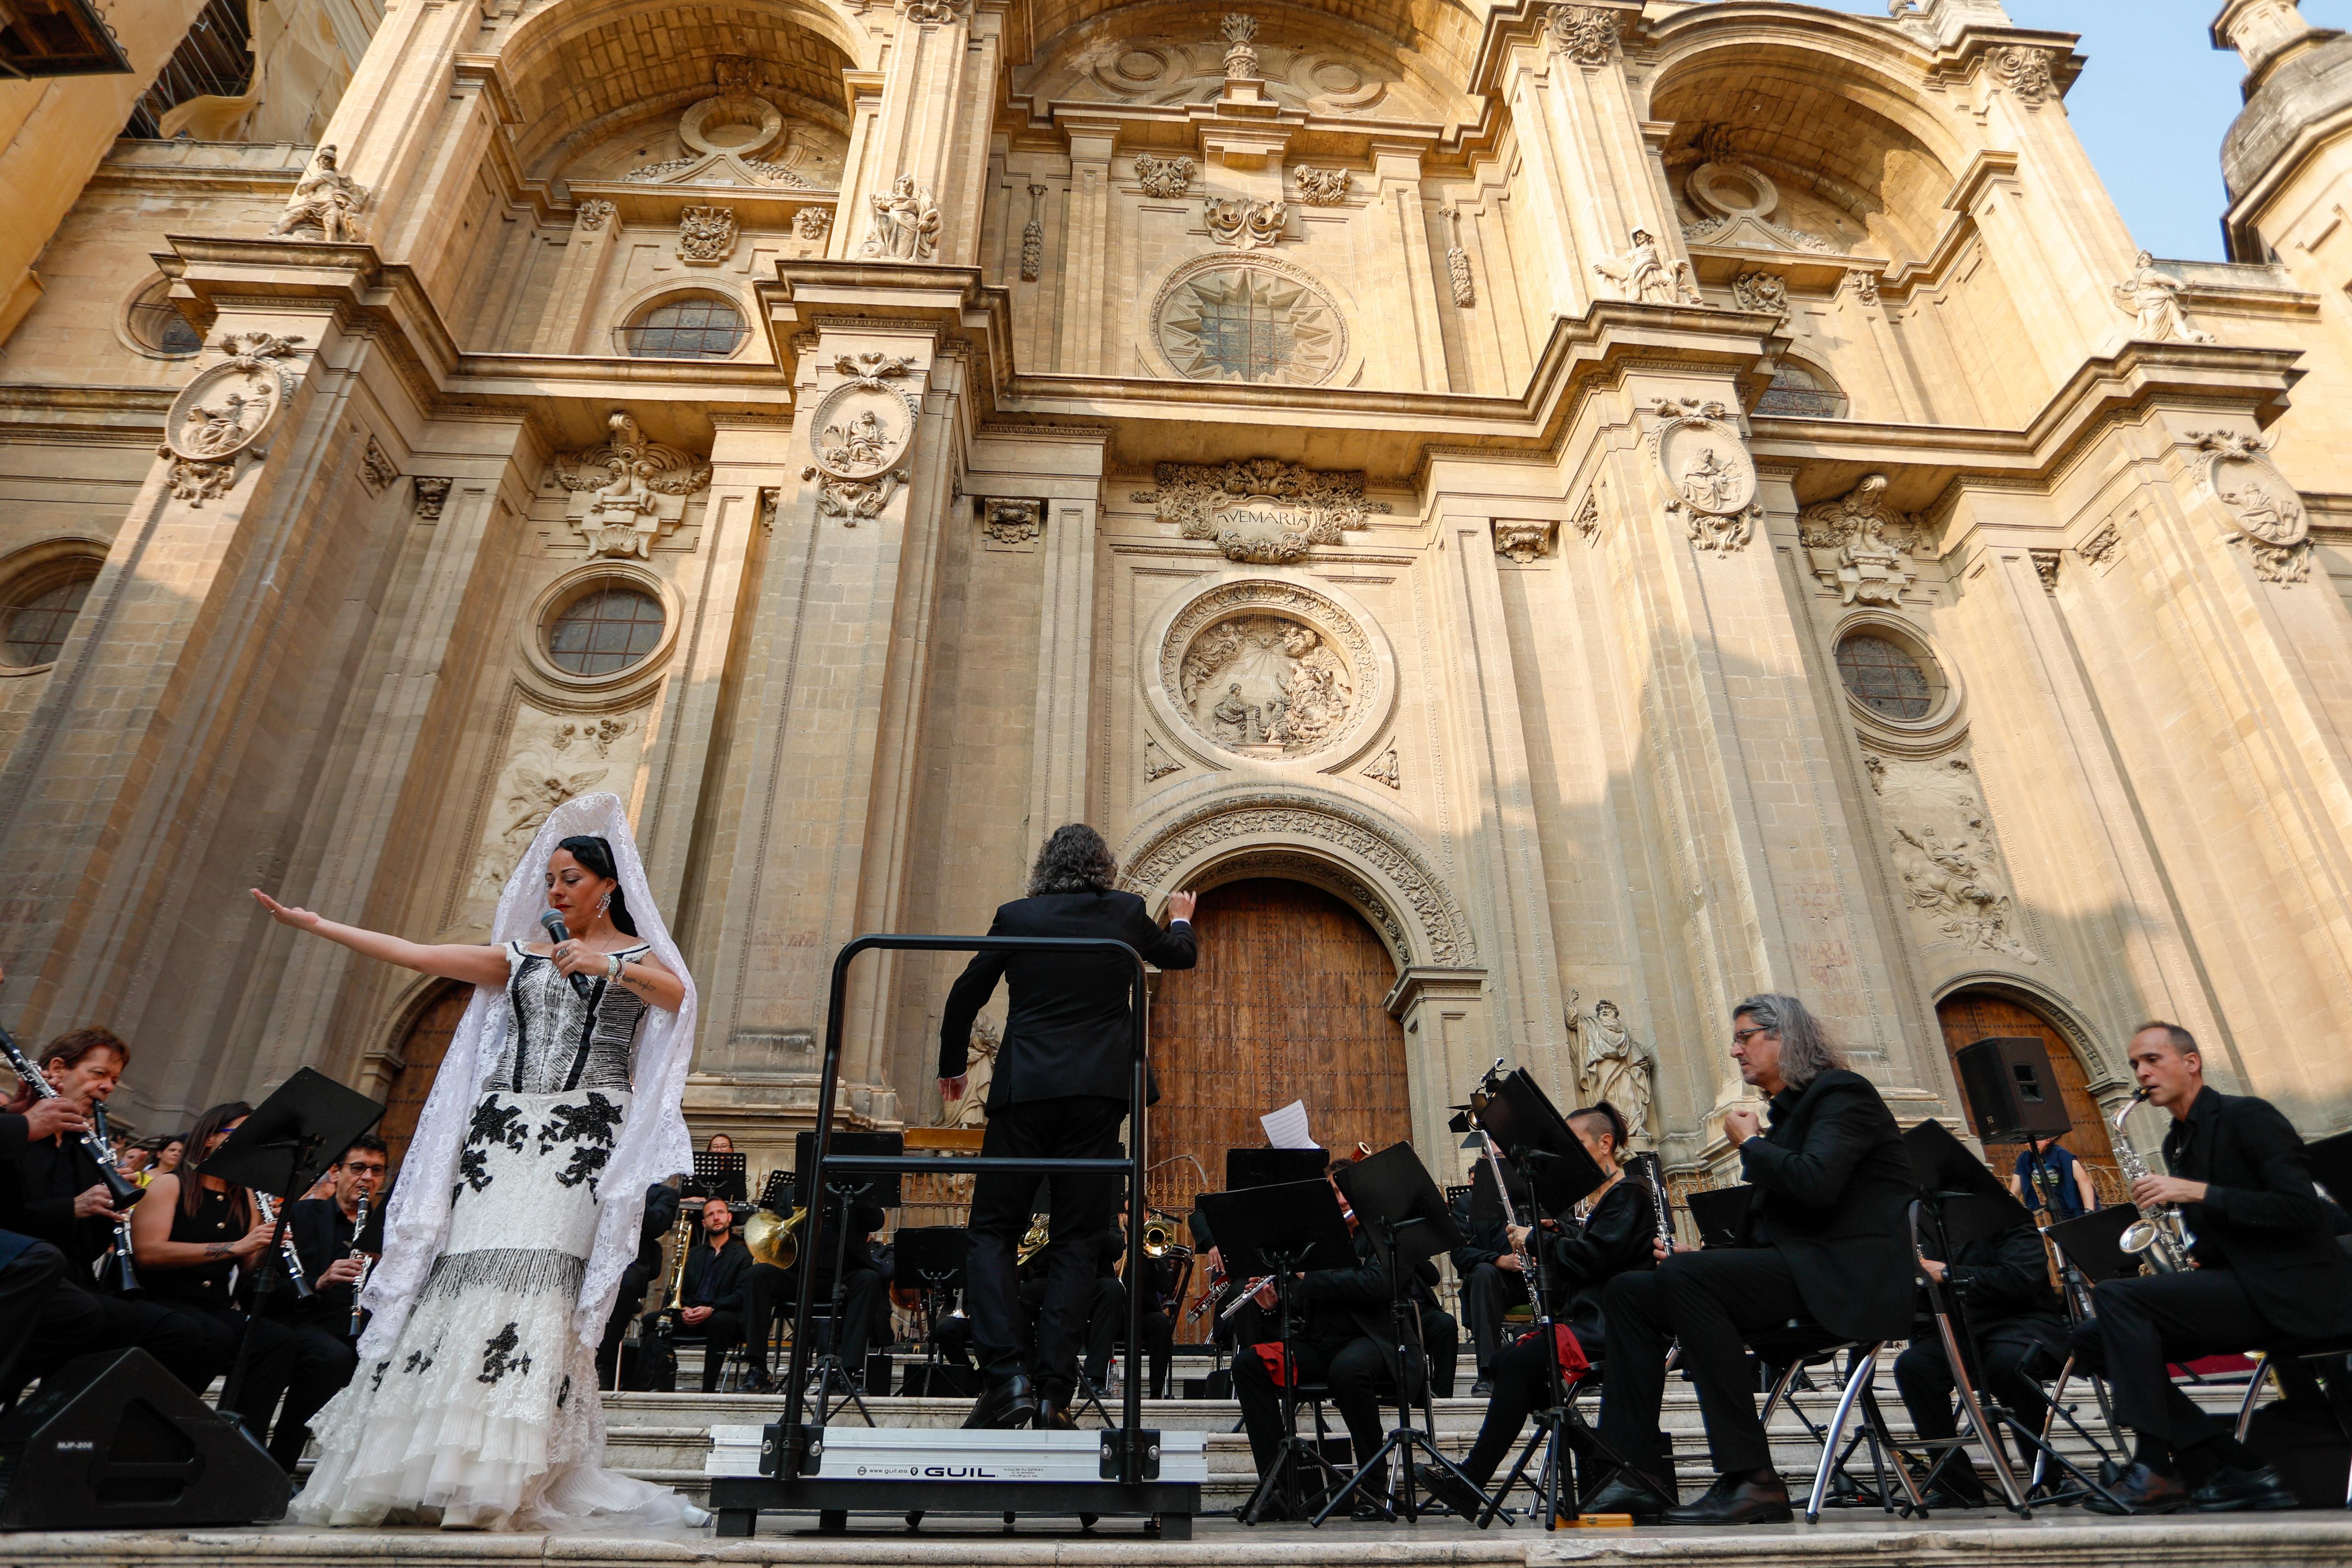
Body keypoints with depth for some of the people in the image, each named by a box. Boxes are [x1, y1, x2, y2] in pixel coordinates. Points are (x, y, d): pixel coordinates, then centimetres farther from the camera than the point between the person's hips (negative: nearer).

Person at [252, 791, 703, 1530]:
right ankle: (427, 1466, 1)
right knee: (468, 1269, -6)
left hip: (584, 1133, -4)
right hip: (507, 1126, 4)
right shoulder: (523, 957, 19)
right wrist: (313, 923, 12)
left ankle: (507, 1478, -14)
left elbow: (678, 994, -12)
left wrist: (609, 966, -23)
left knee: (537, 1279, -16)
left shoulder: (638, 957, 9)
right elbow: (414, 954, 15)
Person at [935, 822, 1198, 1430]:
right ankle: (1055, 1389, 2)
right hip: (1099, 1090, 1)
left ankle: (1006, 1374, -6)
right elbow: (1177, 956, 25)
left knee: (992, 1231, 7)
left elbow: (965, 996, 9)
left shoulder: (1016, 917, 4)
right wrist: (1180, 921, 48)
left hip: (1026, 1089, -1)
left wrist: (951, 1067, 25)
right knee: (1078, 1238, 6)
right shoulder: (1127, 913, 6)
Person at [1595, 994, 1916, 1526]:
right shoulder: (1787, 1112, 23)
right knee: (1627, 1292, -1)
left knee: (1683, 1278, -30)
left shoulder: (1842, 1093, -5)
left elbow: (1816, 1183, -25)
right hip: (1791, 1271, 10)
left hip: (1843, 1278, -10)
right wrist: (1695, 1253, 6)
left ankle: (1753, 1481, -27)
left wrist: (1749, 1142, -7)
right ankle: (1644, 1474, -6)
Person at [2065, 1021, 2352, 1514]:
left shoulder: (2248, 1117, -7)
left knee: (2114, 1295, -27)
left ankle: (2156, 1469, -23)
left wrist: (2198, 1192, -22)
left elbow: (2304, 1210, -18)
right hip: (2230, 1283, 9)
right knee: (2091, 1337, -6)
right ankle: (2238, 1469, -8)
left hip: (2285, 1291, -9)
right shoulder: (2176, 1143, 17)